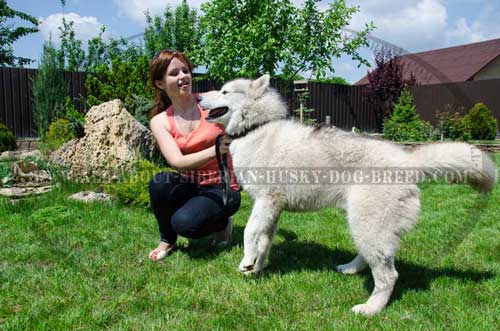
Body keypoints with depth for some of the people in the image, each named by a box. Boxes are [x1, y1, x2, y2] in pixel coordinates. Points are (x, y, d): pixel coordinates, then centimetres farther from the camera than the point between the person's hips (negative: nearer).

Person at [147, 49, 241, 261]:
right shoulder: (160, 121, -3)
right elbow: (177, 162, -19)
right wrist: (215, 151, -36)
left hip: (222, 188, -3)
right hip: (189, 186, 3)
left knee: (185, 223, -30)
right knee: (160, 182, -29)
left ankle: (222, 222, 6)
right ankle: (167, 240, -1)